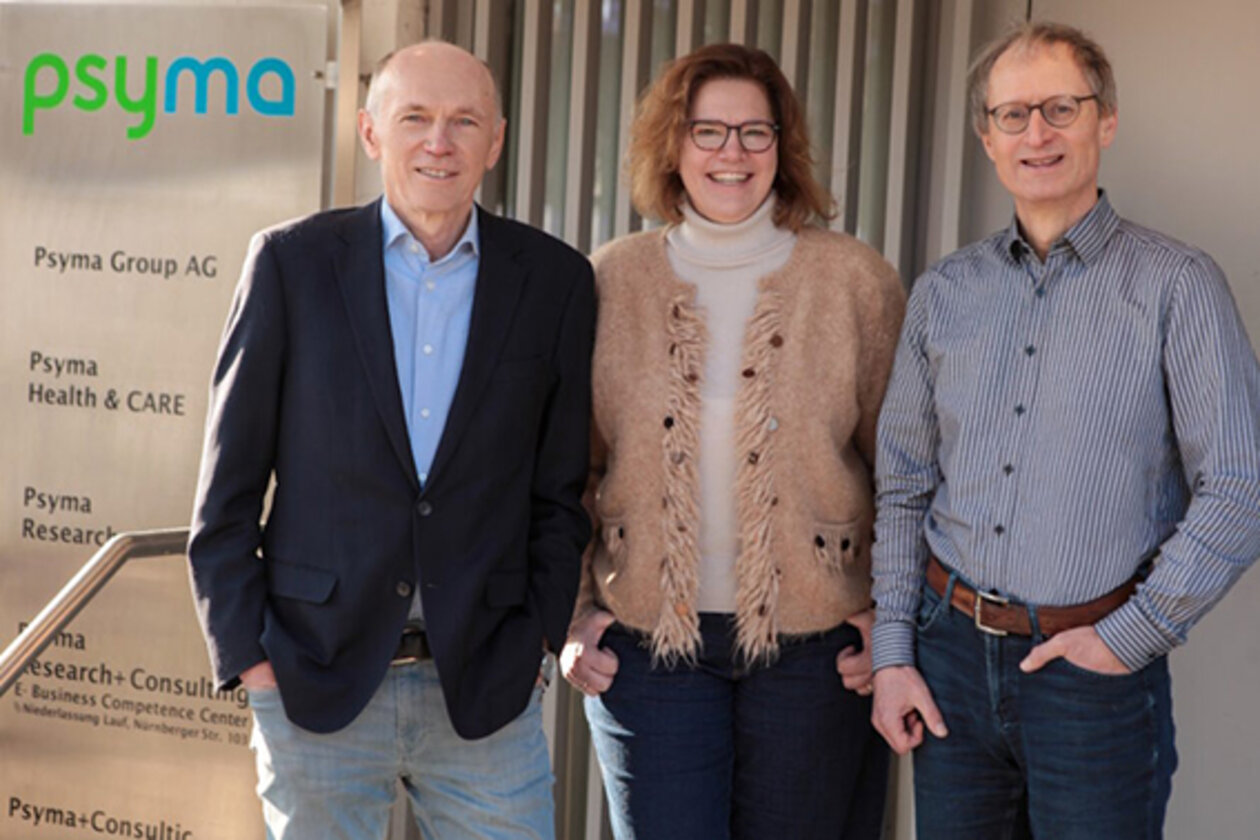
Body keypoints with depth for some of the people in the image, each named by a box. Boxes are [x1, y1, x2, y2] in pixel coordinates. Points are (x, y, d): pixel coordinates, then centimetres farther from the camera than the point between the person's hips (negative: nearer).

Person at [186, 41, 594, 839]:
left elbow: (560, 488, 7)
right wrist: (243, 650, -3)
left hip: (486, 692, 1)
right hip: (313, 684, 0)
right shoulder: (293, 262, -1)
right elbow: (229, 482, 1)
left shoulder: (556, 281, 2)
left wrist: (537, 639, 1)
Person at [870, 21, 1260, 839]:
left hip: (1096, 674, -3)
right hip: (952, 653, 4)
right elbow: (904, 487, 10)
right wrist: (893, 652, 4)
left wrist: (1131, 638, -11)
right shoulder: (943, 294, 7)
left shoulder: (1177, 285, -6)